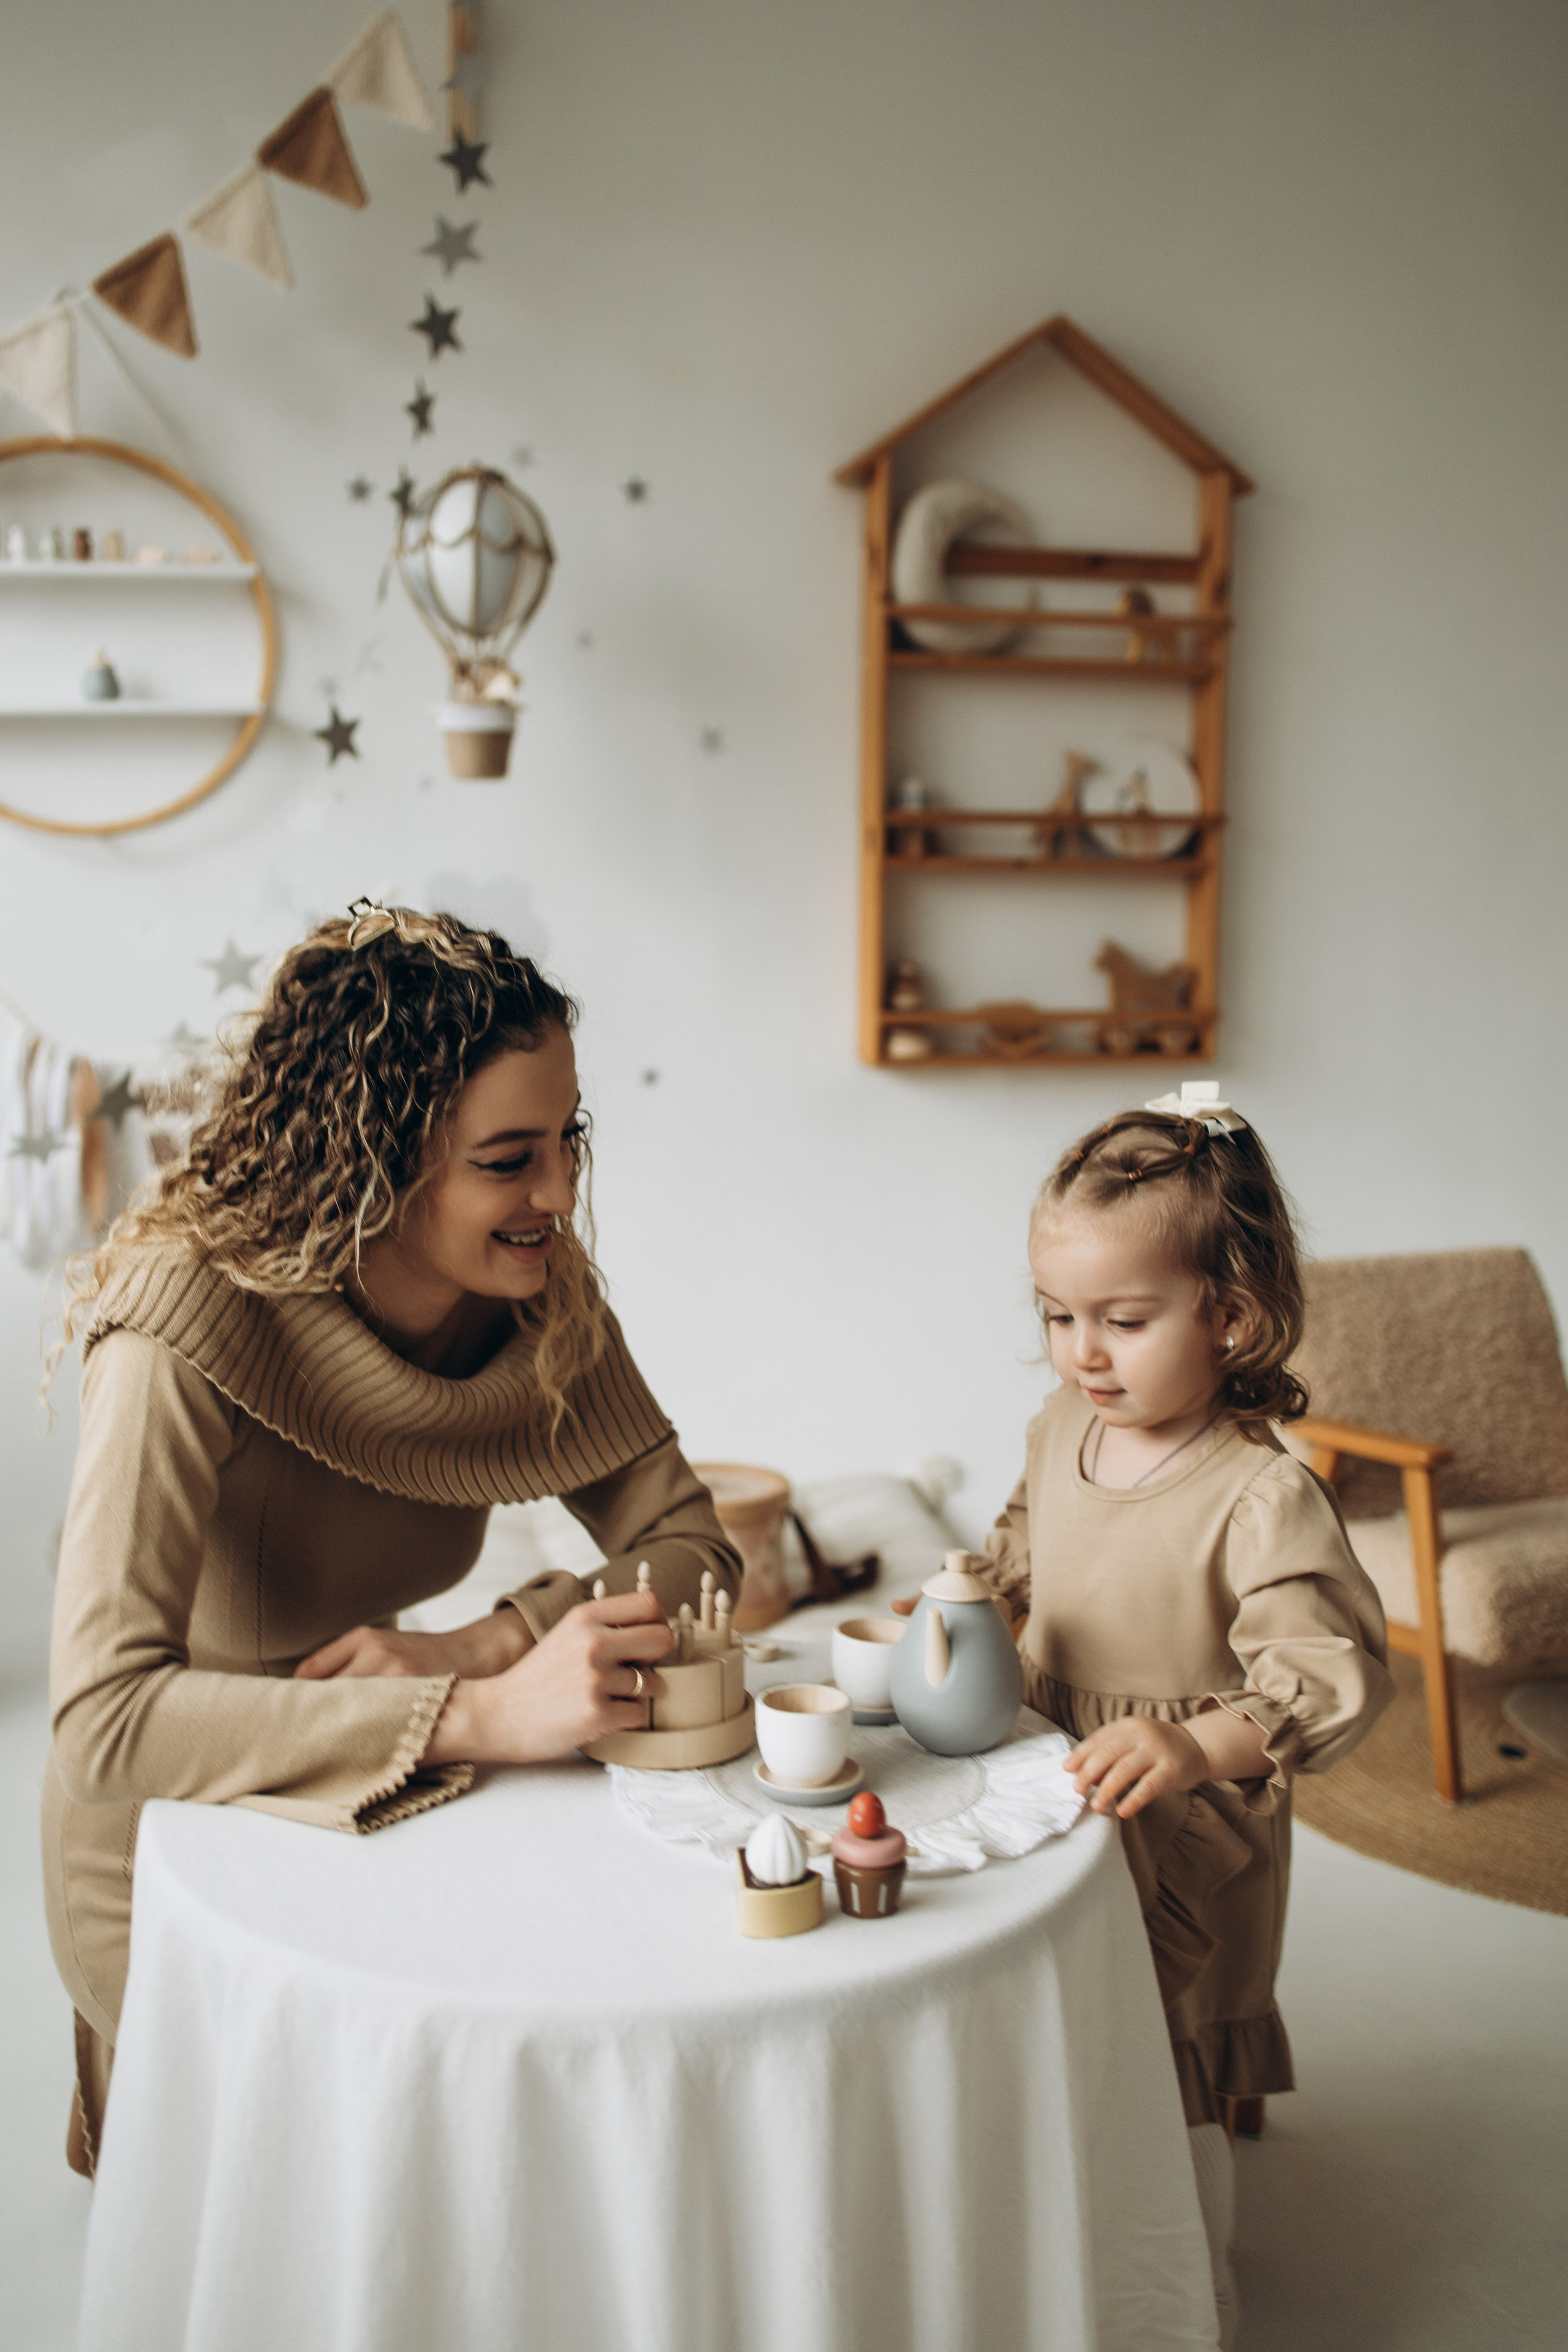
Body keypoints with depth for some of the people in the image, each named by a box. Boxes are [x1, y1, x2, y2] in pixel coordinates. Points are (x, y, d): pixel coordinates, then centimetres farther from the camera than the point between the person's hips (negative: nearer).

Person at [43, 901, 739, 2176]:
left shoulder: (540, 1293, -12)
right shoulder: (189, 1329, -30)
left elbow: (688, 1542, -9)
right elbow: (104, 1720, -36)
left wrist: (479, 1649, -26)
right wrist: (481, 1716, -41)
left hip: (371, 1823, 5)